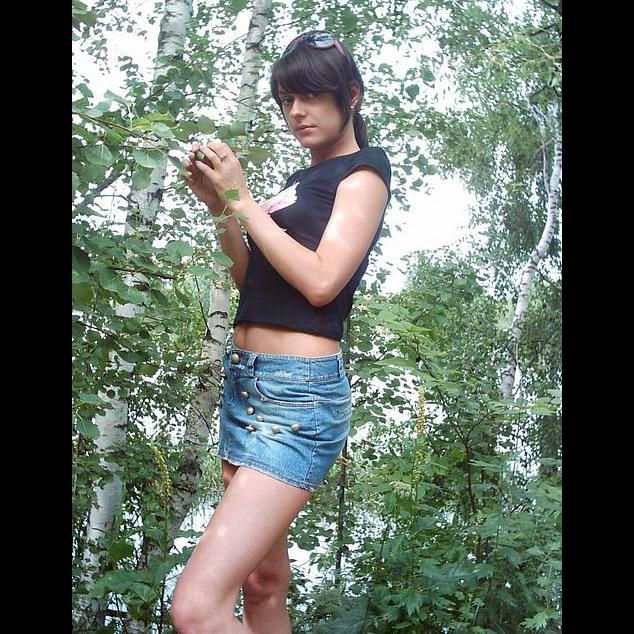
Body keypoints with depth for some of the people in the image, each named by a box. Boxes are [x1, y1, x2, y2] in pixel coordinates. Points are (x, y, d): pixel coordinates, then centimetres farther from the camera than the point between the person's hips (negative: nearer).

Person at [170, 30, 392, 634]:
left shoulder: (364, 171, -2)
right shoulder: (300, 180, 21)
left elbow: (319, 281, -15)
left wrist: (242, 200, -10)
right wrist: (218, 204, 6)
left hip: (297, 391, -9)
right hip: (245, 380, 9)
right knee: (263, 581, 13)